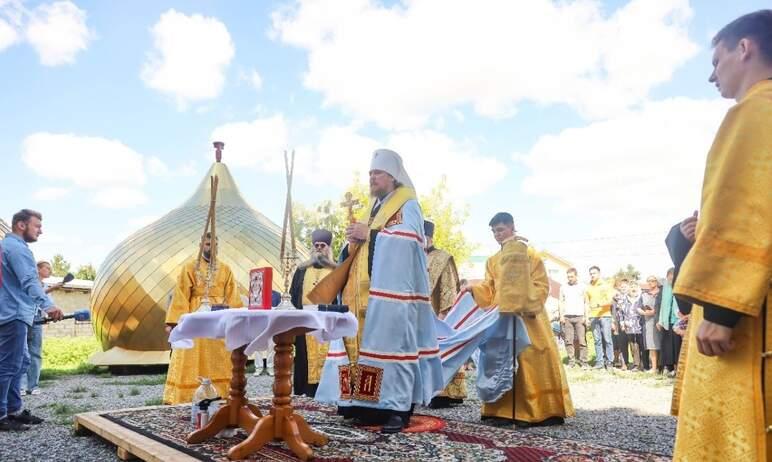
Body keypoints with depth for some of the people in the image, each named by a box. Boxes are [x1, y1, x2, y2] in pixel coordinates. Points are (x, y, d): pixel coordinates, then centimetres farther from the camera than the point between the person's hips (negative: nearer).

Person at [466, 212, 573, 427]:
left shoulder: (529, 254, 1)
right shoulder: (493, 261, 17)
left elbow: (542, 285, -4)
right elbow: (489, 290, 11)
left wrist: (527, 306, -17)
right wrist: (473, 289, -8)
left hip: (528, 317, -5)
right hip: (502, 317, 5)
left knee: (531, 361, -4)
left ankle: (536, 411, 3)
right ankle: (504, 411, 7)